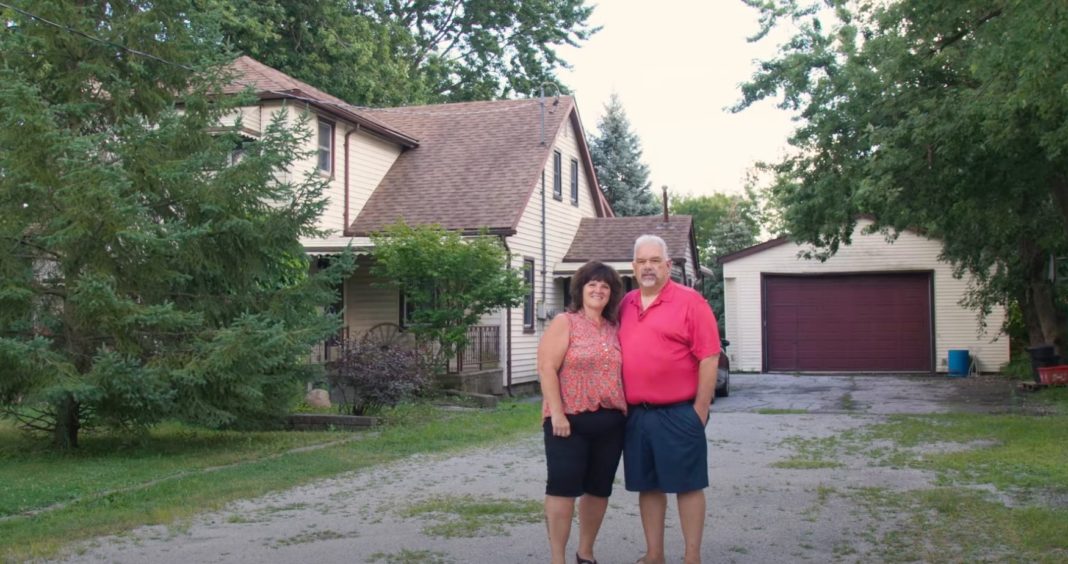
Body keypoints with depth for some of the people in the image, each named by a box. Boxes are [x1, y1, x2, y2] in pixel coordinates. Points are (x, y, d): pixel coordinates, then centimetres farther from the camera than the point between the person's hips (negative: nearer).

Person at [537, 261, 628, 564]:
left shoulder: (614, 330, 14)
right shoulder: (564, 323, -2)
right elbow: (547, 368, -10)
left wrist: (625, 411, 11)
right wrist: (556, 413, -17)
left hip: (610, 422, 6)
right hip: (570, 420, -6)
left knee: (599, 489, 10)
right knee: (563, 487, -5)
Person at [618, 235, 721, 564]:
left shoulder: (689, 302, -5)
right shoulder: (625, 305, 11)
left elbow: (709, 358, -8)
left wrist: (700, 411, -11)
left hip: (678, 413, -5)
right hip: (636, 414, 5)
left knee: (687, 485, 2)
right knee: (648, 486, 12)